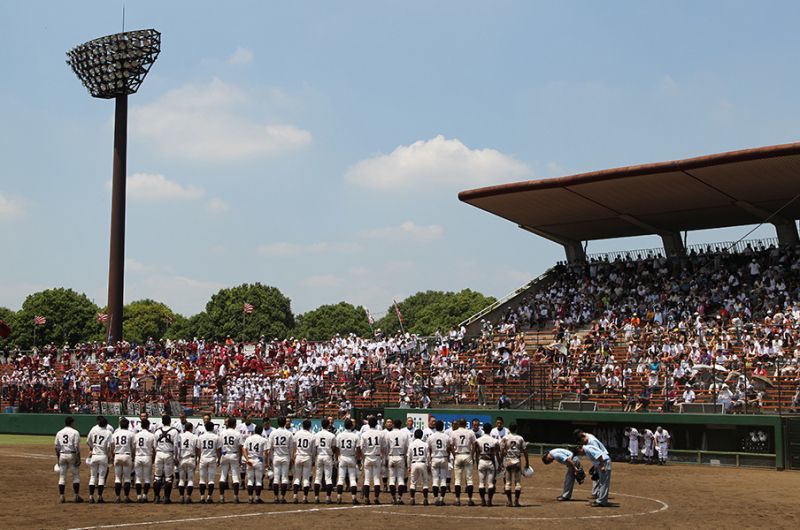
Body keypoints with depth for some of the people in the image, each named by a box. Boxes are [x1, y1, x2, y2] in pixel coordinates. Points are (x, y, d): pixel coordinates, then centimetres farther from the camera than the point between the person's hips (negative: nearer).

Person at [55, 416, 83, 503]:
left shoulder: (59, 433, 8)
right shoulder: (75, 432, -5)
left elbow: (57, 447, 8)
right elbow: (77, 447, -11)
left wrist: (57, 459, 15)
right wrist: (78, 459, -8)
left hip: (62, 455, 4)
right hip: (72, 455, -4)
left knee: (62, 476, 9)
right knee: (76, 476, 5)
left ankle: (61, 496, 7)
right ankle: (76, 496, 2)